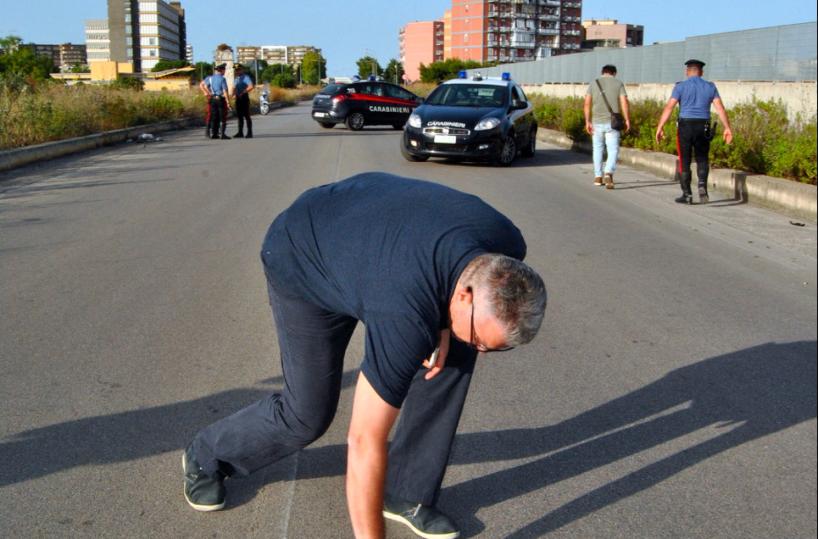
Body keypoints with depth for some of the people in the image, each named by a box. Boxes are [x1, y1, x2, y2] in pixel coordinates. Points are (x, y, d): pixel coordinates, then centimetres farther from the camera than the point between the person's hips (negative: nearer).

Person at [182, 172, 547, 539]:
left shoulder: (506, 250, -24)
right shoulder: (407, 314, -43)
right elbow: (365, 441, -38)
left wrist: (442, 325, -13)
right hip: (302, 263, -6)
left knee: (455, 357, -9)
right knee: (307, 414, -3)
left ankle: (406, 493, 6)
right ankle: (206, 458, 27)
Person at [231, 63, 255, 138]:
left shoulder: (246, 77, -7)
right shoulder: (236, 79, 18)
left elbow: (251, 86, -20)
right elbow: (234, 88, 24)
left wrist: (242, 93, -21)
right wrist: (233, 94, 3)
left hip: (244, 98, -8)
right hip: (238, 98, 8)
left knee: (246, 116, -4)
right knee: (239, 116, 8)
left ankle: (249, 133, 0)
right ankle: (240, 133, 12)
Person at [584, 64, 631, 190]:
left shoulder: (594, 83, 7)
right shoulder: (618, 83, 3)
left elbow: (587, 103, -2)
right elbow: (624, 103, -7)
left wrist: (587, 121, 1)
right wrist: (627, 120, -1)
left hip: (597, 122, 2)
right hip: (612, 122, -2)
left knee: (598, 149, 18)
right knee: (613, 150, -1)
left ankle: (598, 177, 20)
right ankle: (608, 173, -25)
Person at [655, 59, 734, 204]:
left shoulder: (681, 86, -2)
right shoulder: (710, 87, 6)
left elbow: (669, 107, -10)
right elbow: (720, 108, 0)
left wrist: (660, 127, -10)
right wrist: (727, 128, 2)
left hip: (685, 126, -2)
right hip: (703, 128, 2)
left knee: (684, 162, 7)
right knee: (702, 160, 17)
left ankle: (687, 195, 8)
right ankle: (702, 185, -7)